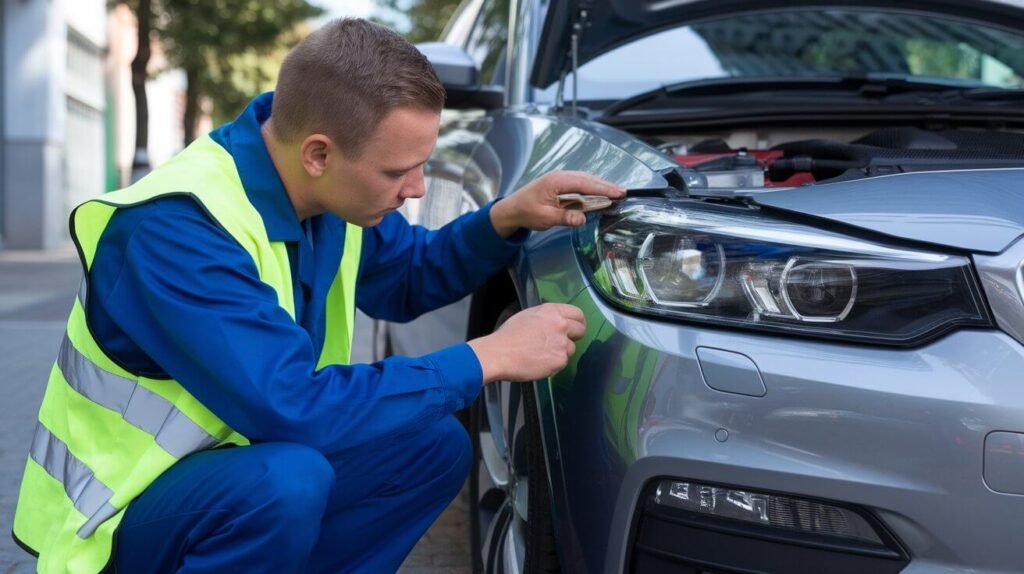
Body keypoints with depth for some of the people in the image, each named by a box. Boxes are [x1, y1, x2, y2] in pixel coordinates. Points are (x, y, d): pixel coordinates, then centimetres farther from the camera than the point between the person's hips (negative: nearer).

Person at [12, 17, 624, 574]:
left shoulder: (326, 189, -6)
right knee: (285, 479, -35)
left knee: (436, 445, -2)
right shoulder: (177, 228, -30)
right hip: (125, 513, -8)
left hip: (229, 464, 8)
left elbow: (407, 278, 12)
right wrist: (490, 357, -28)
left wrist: (509, 218, -8)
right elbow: (292, 408, -36)